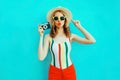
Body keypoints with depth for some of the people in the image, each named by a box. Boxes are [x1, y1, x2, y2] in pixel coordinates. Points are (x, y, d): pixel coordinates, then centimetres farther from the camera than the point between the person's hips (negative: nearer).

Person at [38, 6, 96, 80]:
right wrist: (41, 36, -14)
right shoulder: (48, 37, -6)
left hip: (69, 71, 1)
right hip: (54, 71, -1)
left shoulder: (70, 36, -3)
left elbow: (92, 41, -10)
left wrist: (79, 27, -4)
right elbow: (41, 57, -14)